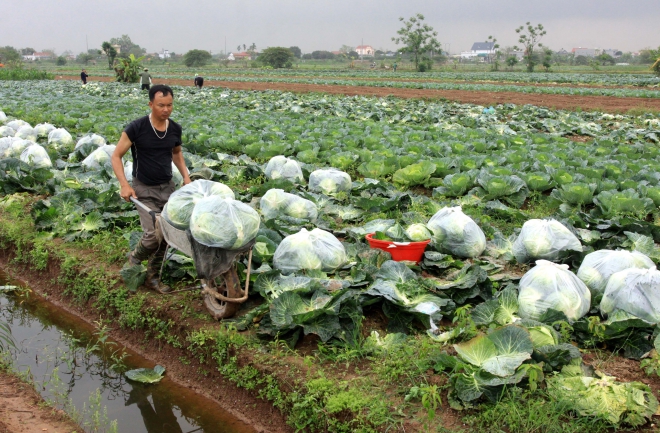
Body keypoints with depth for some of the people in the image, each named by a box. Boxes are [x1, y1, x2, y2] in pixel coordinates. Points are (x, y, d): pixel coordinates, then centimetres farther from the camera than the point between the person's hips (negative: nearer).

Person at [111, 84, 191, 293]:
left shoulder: (175, 129, 1)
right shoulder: (137, 128, -15)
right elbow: (116, 156, -9)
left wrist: (185, 175, 6)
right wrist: (124, 185, -20)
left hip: (168, 187, 5)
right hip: (144, 190, -5)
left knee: (167, 235, 6)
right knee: (153, 235, -17)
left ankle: (153, 276, 23)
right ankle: (134, 260, 15)